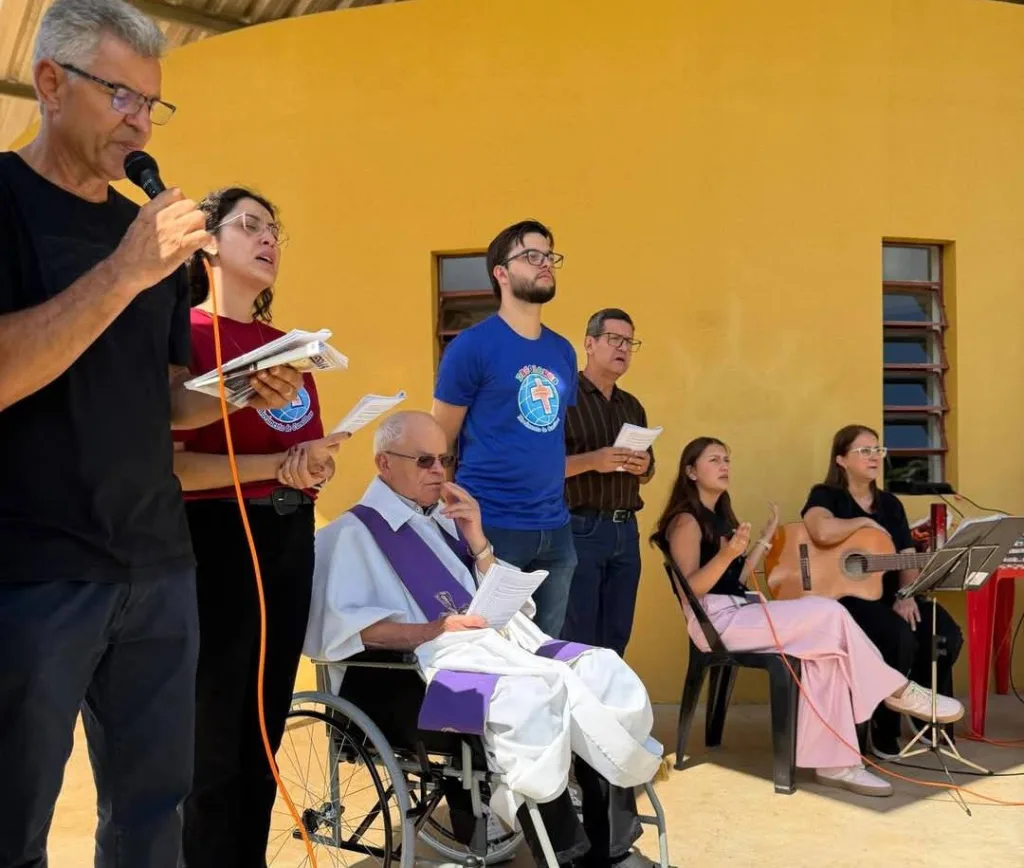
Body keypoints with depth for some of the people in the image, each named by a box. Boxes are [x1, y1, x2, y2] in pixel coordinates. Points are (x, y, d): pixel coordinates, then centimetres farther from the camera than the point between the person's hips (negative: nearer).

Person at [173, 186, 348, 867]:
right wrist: (274, 466, -20)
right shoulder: (183, 333, -7)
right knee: (212, 746, 1)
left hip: (291, 541, 7)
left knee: (265, 734, 15)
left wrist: (316, 467, -2)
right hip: (218, 539, -7)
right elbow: (165, 464, -17)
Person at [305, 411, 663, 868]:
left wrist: (477, 540, 6)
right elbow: (341, 629, -11)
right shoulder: (351, 533, 4)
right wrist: (438, 628, -19)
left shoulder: (444, 520, 24)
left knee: (602, 670, -19)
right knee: (532, 691, -36)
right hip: (408, 675, -7)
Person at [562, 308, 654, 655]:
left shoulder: (633, 406, 17)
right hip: (580, 529, -6)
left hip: (626, 530, 7)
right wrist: (592, 461, -23)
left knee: (616, 639, 10)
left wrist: (644, 467, -1)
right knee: (577, 641, -3)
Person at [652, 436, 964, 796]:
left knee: (824, 648, -14)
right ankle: (897, 690, 0)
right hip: (715, 621, -9)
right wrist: (727, 554, -30)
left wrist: (766, 537, 17)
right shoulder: (686, 521, -6)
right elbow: (690, 588, -16)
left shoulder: (720, 517, 21)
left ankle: (832, 762, -15)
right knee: (829, 613, -18)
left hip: (740, 614, 9)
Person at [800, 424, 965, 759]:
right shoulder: (825, 496, -4)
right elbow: (823, 532, -29)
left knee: (947, 636, -18)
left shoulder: (890, 503, 16)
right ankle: (884, 729, -11)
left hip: (888, 594, 6)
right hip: (843, 596, -6)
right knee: (901, 637, -32)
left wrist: (906, 596, -10)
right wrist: (864, 522, -12)